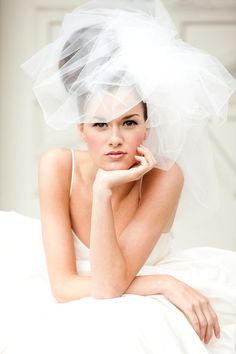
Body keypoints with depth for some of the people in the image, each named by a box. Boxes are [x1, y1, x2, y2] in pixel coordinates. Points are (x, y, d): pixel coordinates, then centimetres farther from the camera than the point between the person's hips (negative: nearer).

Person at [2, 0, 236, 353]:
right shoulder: (58, 166, -14)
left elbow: (108, 285, -23)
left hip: (146, 317, 0)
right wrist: (163, 283, -23)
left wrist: (104, 191, -32)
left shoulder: (165, 176, -18)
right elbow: (64, 286, -17)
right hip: (80, 315, 1)